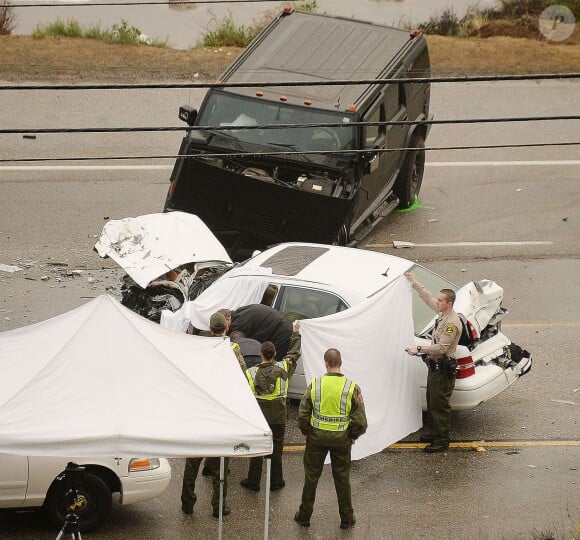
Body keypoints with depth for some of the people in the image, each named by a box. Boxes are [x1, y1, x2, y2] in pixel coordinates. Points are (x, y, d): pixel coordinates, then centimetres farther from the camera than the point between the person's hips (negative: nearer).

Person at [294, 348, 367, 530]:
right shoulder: (352, 387, -11)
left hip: (317, 436, 0)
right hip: (342, 439, 0)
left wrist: (306, 432, 11)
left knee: (311, 477, 14)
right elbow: (360, 420, -9)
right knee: (342, 479, 14)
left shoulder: (315, 385, -9)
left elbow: (303, 414, -6)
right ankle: (347, 519, 22)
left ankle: (304, 516, 23)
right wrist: (353, 435, 9)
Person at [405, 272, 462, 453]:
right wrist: (414, 283, 25)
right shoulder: (442, 314, 7)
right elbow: (428, 298, 23)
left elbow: (441, 348, -27)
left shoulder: (452, 323, -23)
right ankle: (436, 433, 30)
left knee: (440, 405, -6)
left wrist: (419, 349, -23)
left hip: (443, 369, -10)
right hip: (435, 366, 10)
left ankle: (442, 440, -1)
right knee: (432, 402, 19)